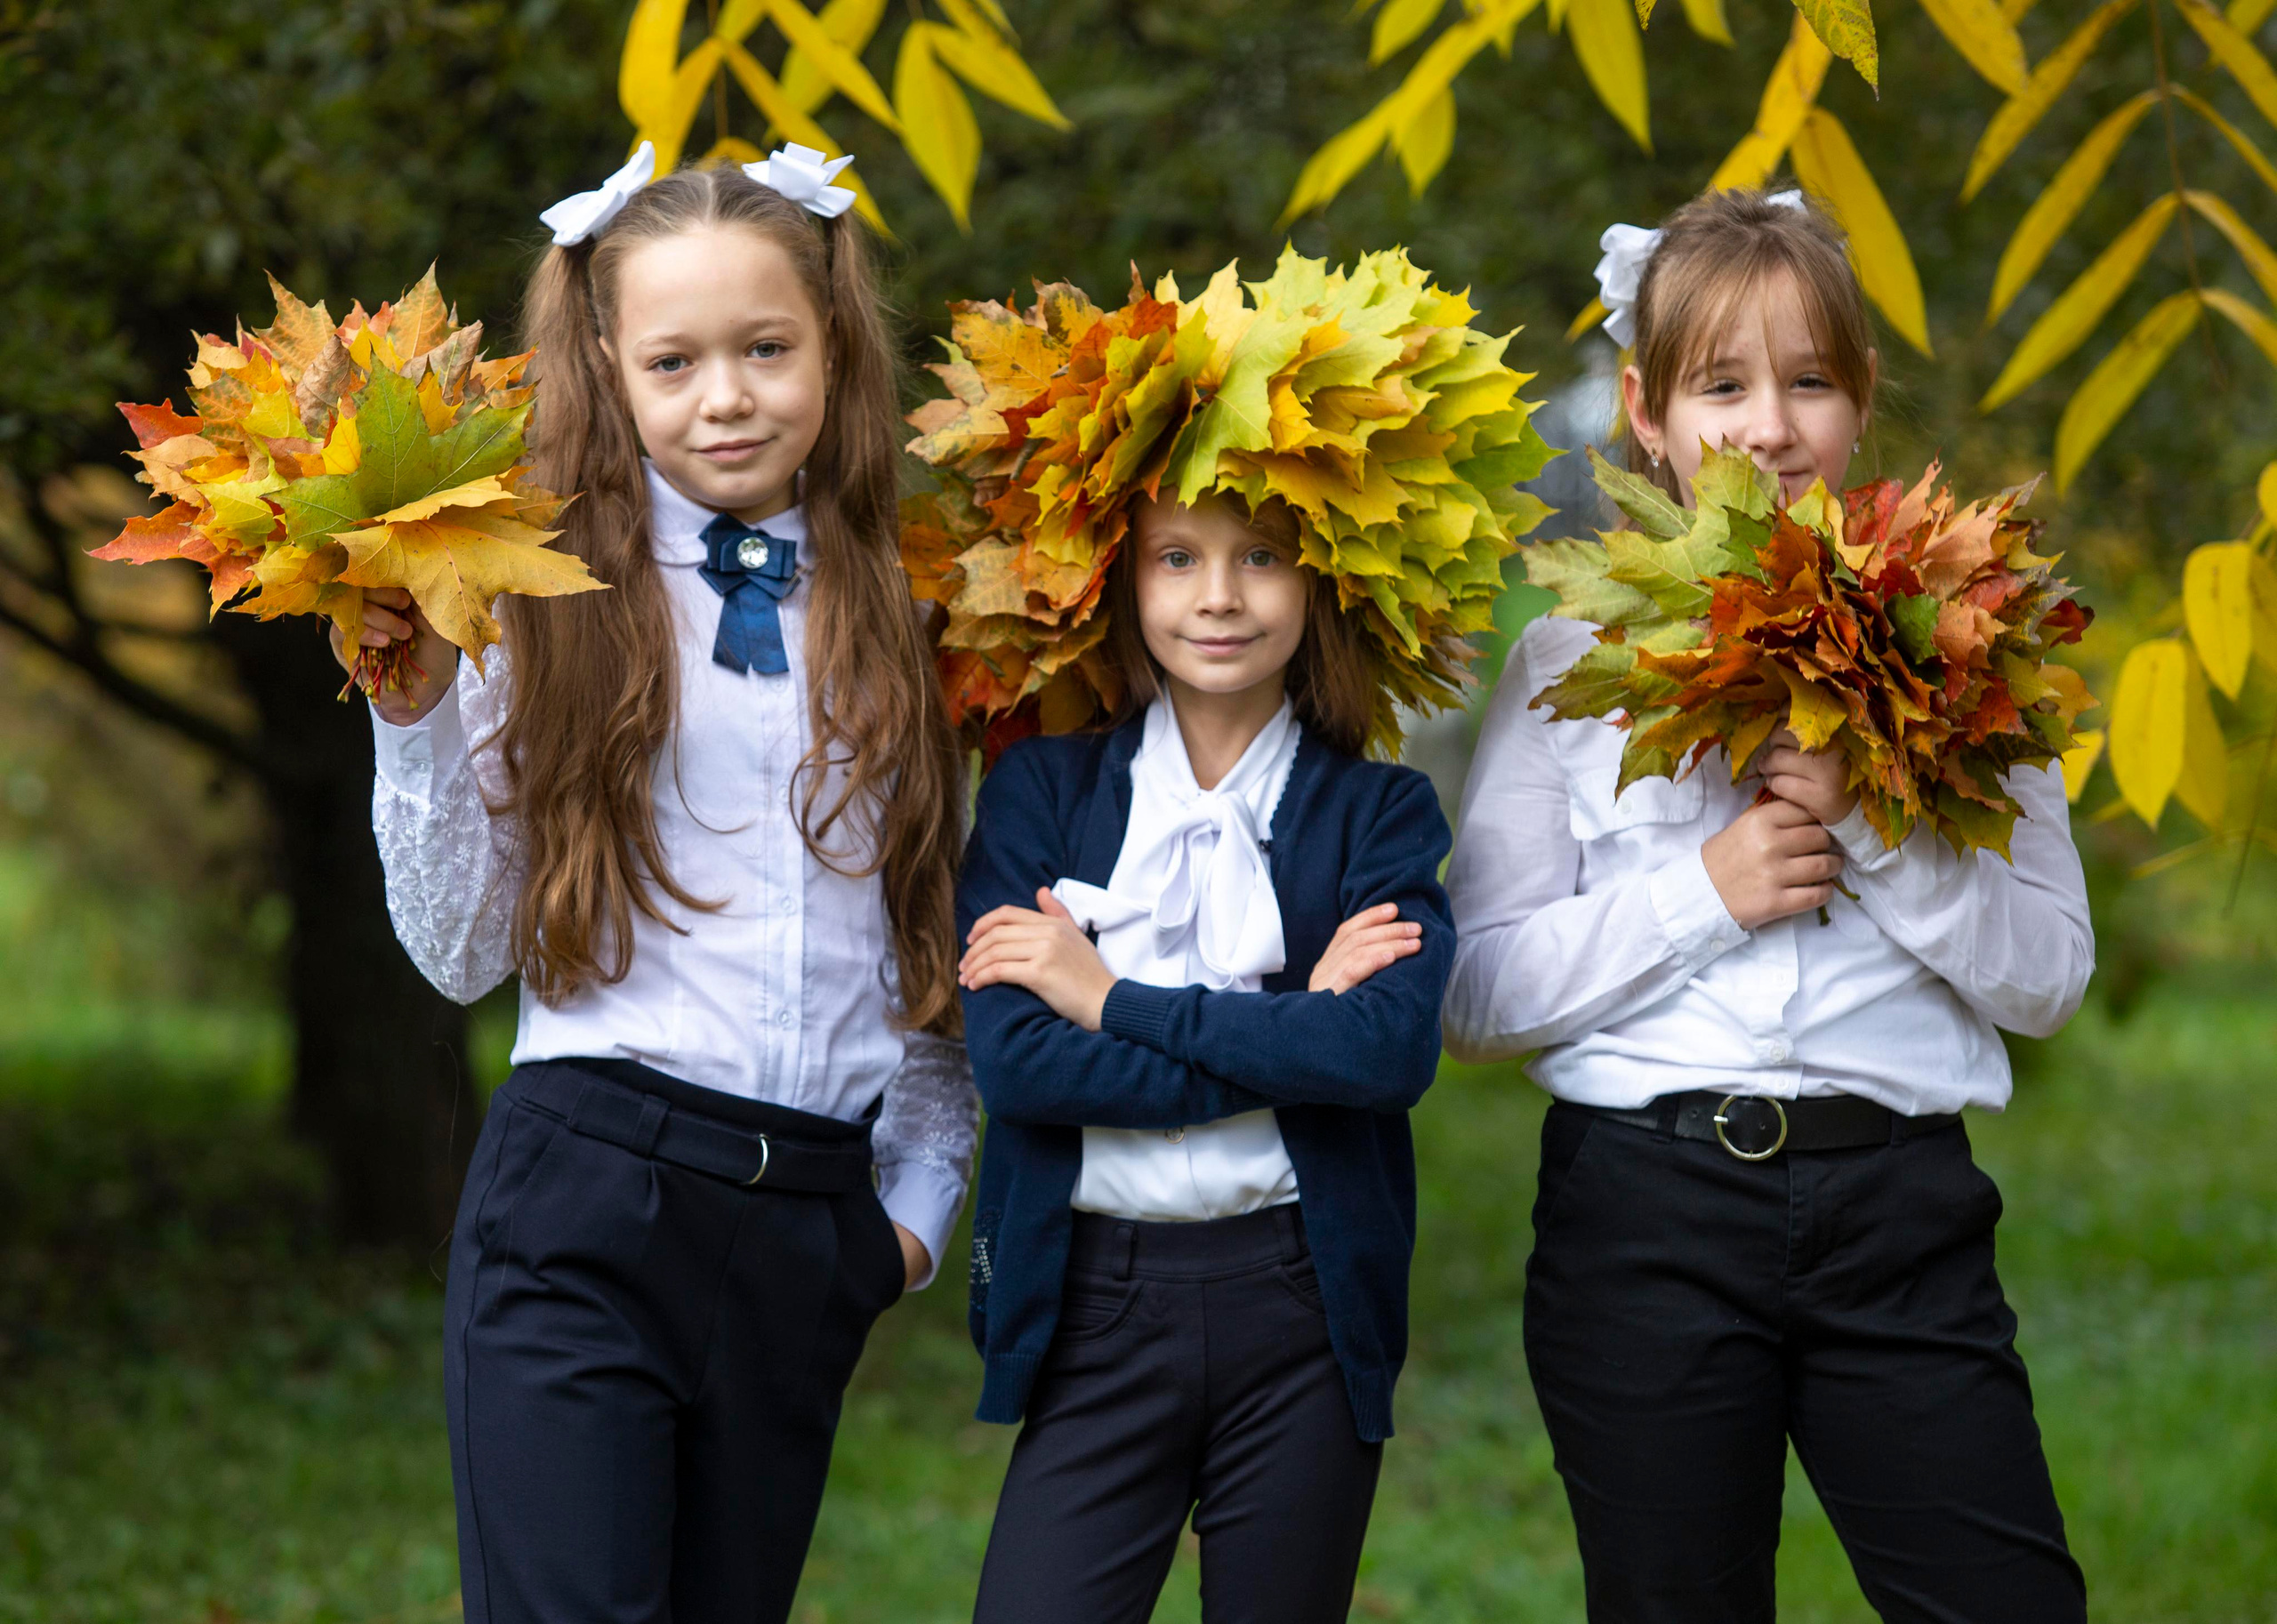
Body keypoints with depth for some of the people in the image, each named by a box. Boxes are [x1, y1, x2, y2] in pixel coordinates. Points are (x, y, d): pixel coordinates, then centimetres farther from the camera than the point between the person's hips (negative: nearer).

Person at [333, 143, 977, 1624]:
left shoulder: (903, 615, 10)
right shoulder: (556, 609, 0)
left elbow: (945, 956, 16)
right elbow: (464, 951, 1)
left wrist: (922, 1198, 9)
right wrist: (418, 716, -9)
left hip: (815, 1220, 3)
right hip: (586, 1205, -3)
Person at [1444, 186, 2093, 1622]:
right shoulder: (1574, 661, 4)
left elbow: (2051, 972, 1)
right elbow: (1478, 994, -1)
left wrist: (1881, 827, -13)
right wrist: (1699, 893, -13)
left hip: (1899, 1198, 1)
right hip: (1649, 1211, 0)